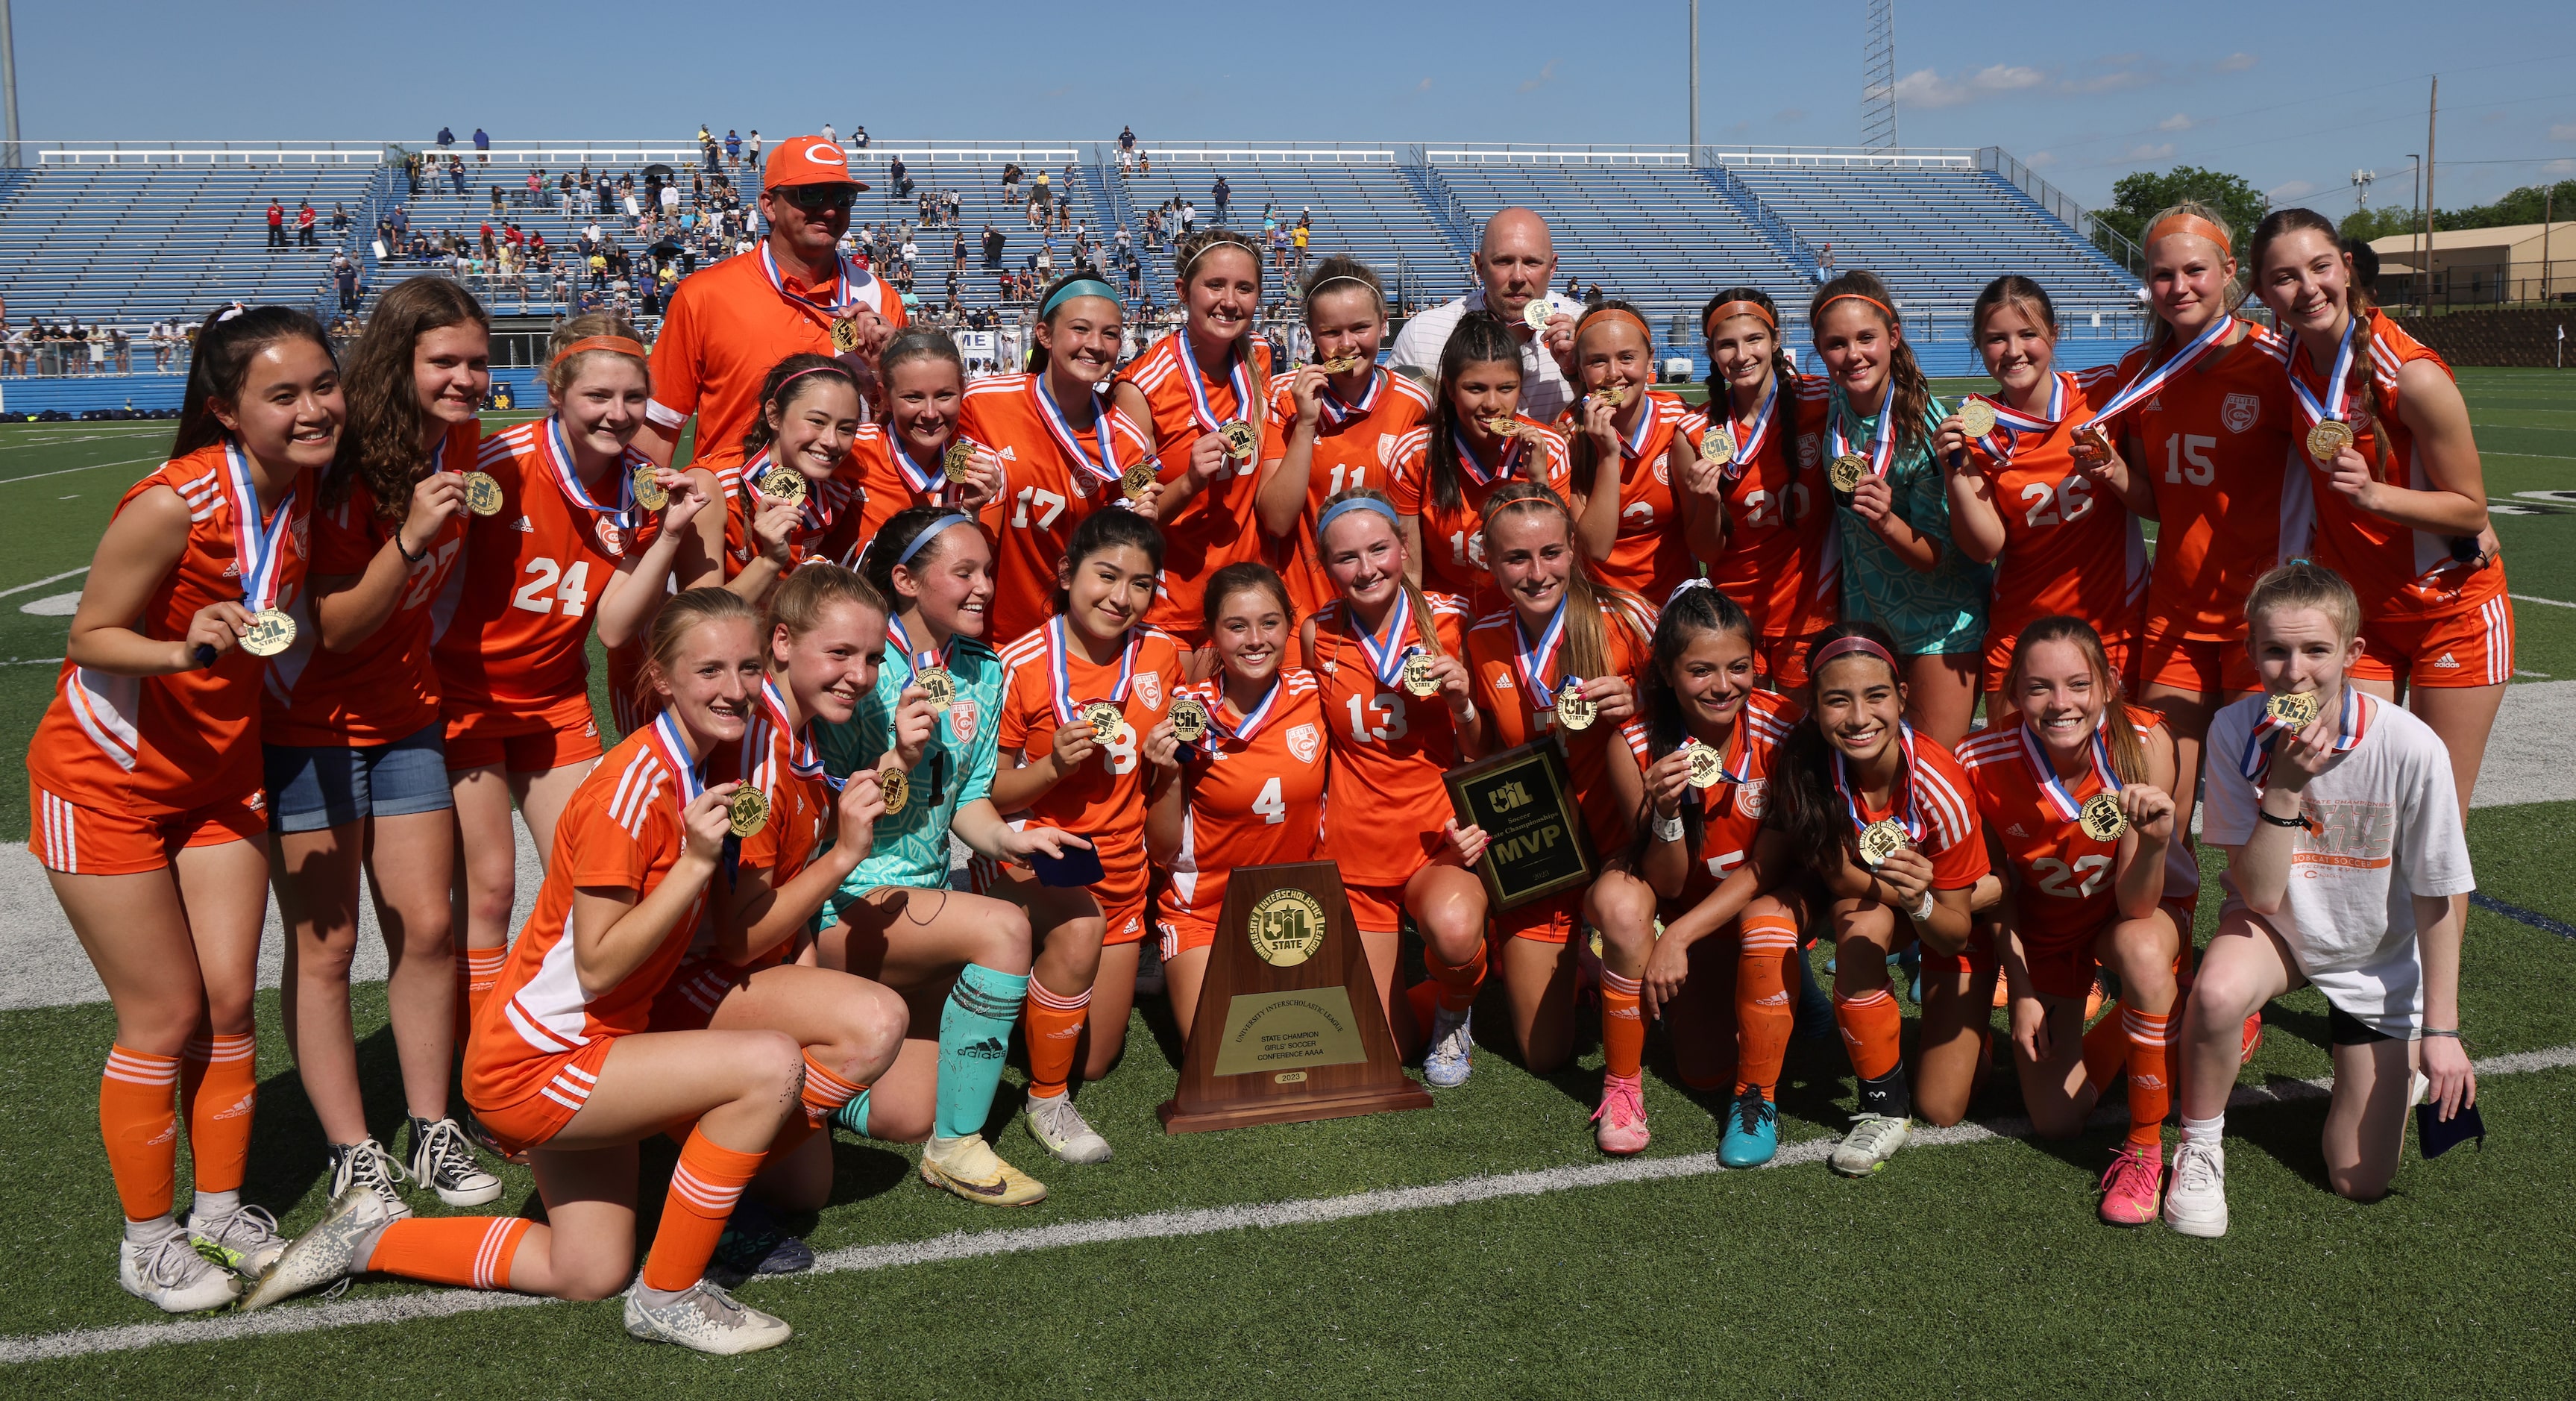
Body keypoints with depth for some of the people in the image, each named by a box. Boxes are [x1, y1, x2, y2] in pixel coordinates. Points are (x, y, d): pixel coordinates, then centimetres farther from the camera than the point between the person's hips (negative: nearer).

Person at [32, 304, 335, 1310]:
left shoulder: (306, 485, -8)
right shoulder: (173, 505, -27)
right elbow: (89, 638, -17)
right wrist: (183, 650, -35)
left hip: (220, 772, 6)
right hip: (106, 776, -6)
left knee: (229, 1003, 7)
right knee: (165, 1018, 1)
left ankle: (221, 1214, 24)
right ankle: (148, 1243, 19)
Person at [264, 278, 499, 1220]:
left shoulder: (463, 443, -3)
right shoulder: (346, 468, -22)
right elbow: (333, 629, -21)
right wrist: (408, 538, -33)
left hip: (404, 714, 6)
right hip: (307, 720, -6)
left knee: (428, 927, 6)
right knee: (324, 945, 2)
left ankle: (434, 1130, 18)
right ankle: (352, 1153, 12)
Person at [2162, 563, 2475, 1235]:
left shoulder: (2411, 748, -26)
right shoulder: (2236, 731, -23)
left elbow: (2437, 898, -13)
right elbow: (2260, 894, -21)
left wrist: (2441, 1029, -8)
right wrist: (2283, 787, -34)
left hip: (2376, 957, 0)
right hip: (2278, 925, 0)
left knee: (2359, 1182, 0)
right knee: (2216, 993, -37)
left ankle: (2398, 1070, 32)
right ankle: (2200, 1152, -10)